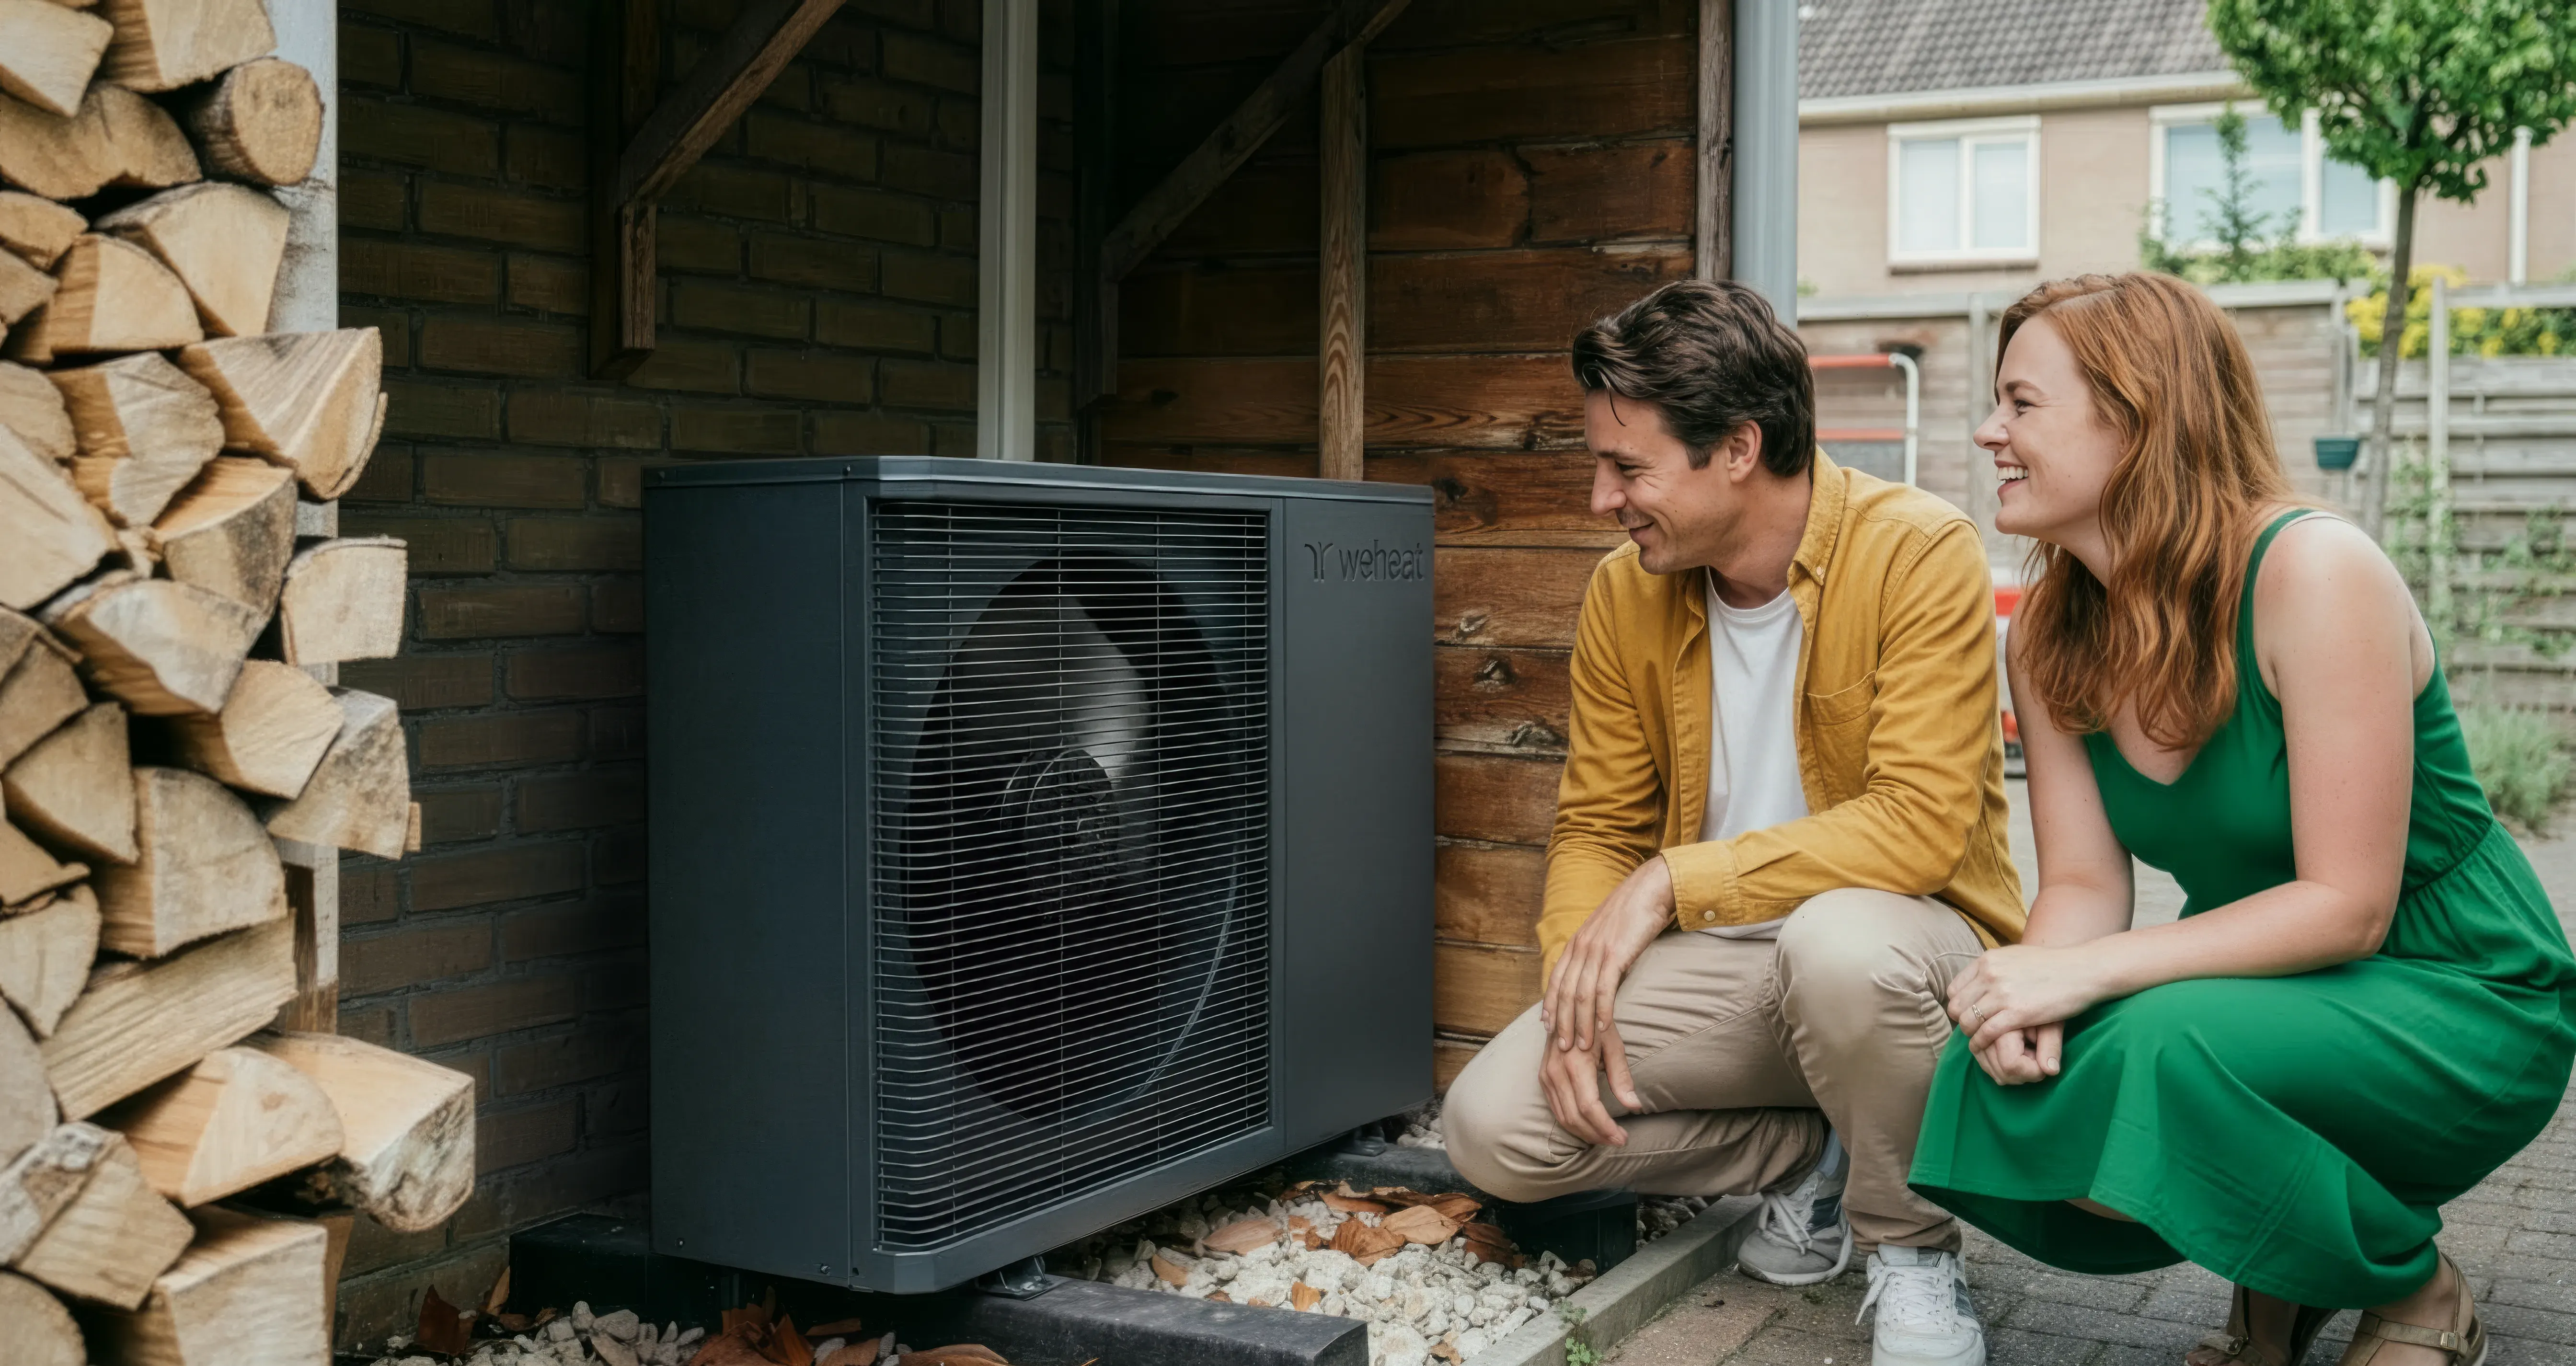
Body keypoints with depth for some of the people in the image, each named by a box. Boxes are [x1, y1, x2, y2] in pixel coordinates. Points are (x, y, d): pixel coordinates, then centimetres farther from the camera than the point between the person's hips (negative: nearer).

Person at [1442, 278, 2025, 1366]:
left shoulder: (1920, 553, -17)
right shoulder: (1624, 593, 0)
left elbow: (1920, 827, -24)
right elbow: (1596, 828, 6)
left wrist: (1673, 881, -24)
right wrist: (1578, 987, -13)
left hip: (1899, 942, -5)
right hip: (1713, 959, 5)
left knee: (1839, 945, -41)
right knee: (1493, 1128, -16)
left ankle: (1913, 1253, -10)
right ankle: (1810, 1153, 8)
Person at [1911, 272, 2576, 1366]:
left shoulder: (2312, 574, -23)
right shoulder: (2052, 632, -2)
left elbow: (2347, 906, -24)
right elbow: (2082, 883, -3)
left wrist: (2083, 971, -30)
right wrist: (2033, 991, -26)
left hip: (2460, 1003, -6)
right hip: (2265, 992, 6)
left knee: (2164, 1059, -34)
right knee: (1998, 1082, -21)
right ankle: (2276, 1276, 8)